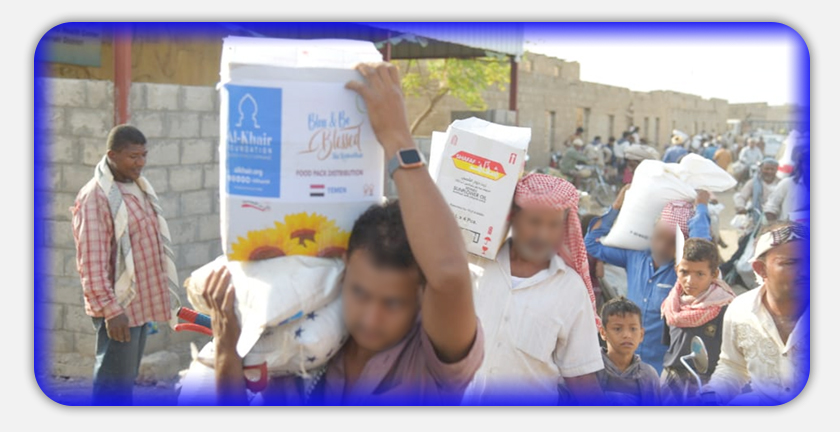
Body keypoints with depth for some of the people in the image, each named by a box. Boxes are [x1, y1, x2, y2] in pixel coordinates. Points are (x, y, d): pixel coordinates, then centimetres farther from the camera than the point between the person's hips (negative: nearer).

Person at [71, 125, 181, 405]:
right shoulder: (95, 197, -18)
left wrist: (160, 295, 18)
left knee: (126, 380, 18)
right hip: (118, 307, -9)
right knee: (113, 385, -2)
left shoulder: (138, 187, 9)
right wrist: (110, 309, -23)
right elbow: (91, 263, -21)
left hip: (141, 302, 9)